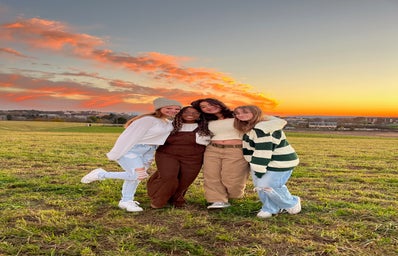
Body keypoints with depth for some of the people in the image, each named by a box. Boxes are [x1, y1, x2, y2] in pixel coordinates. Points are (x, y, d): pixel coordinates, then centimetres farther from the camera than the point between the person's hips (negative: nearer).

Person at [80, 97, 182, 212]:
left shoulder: (168, 122, 8)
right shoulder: (148, 120, -18)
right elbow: (129, 136, -18)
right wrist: (115, 154, -17)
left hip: (148, 151, 9)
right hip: (130, 149, -8)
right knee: (140, 175, -16)